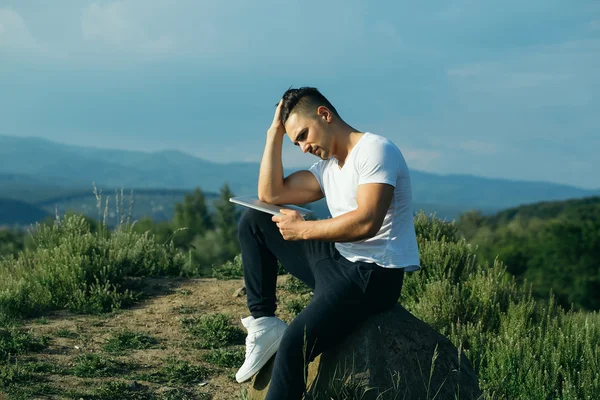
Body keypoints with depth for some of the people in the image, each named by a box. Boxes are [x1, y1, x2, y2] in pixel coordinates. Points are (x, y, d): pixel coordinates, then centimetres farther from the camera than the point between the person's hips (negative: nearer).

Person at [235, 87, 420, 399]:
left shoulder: (375, 151, -13)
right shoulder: (327, 166, 15)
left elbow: (366, 222, -25)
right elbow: (270, 194, 12)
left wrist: (303, 229, -16)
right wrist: (275, 132, 9)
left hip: (374, 274, -9)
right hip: (336, 260, 9)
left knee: (294, 342, -29)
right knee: (253, 221, 9)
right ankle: (264, 323, 1)